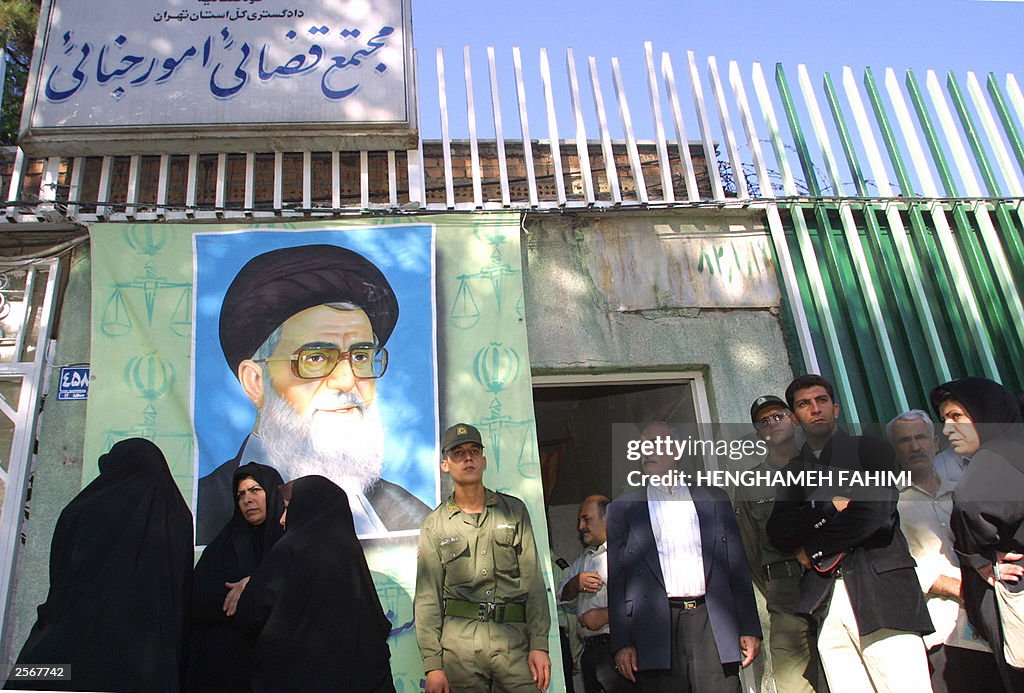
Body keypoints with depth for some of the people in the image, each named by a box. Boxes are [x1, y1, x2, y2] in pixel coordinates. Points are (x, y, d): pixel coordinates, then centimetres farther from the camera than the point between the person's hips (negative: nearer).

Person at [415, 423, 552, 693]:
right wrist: (432, 665, -3)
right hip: (459, 640, 0)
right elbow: (428, 598, 3)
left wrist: (539, 645, -3)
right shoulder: (434, 525, 6)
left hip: (514, 638, 1)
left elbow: (534, 582, 4)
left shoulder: (514, 510, 8)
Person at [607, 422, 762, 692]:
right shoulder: (623, 508, 9)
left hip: (712, 622, 1)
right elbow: (616, 581, 5)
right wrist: (622, 642, -2)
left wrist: (750, 628, 6)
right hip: (657, 627, -1)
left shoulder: (714, 499, 13)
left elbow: (738, 568, 12)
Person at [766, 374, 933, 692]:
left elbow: (878, 513, -8)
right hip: (824, 605, 3)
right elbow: (777, 532, 6)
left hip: (880, 593, -3)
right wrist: (827, 508, -9)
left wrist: (812, 547, 1)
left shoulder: (871, 449, 7)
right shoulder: (794, 470, 18)